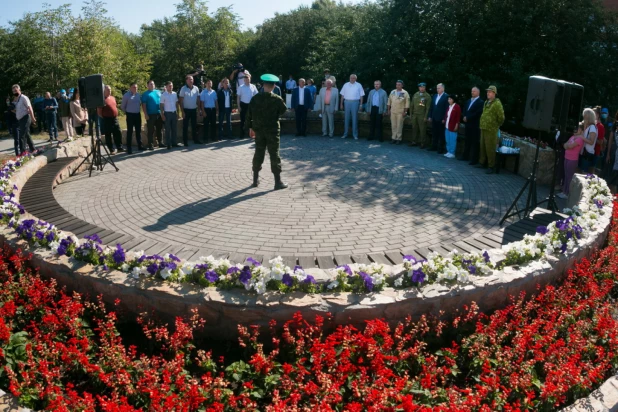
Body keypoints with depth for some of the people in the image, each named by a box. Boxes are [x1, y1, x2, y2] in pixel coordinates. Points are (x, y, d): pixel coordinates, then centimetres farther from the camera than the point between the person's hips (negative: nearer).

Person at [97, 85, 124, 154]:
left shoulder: (113, 98, 12)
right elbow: (99, 111, -11)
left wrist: (116, 115, 14)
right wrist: (103, 117, -6)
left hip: (115, 118, 7)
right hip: (107, 119, -7)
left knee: (118, 133, 9)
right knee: (108, 135, 2)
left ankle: (119, 148, 19)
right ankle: (111, 150, 7)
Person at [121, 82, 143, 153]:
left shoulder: (139, 95, 4)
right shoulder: (126, 95, -6)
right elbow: (122, 106, 2)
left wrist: (137, 109, 11)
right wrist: (127, 111, 10)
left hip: (138, 114, 4)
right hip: (130, 115, -4)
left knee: (138, 131, 11)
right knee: (130, 131, -1)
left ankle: (139, 146, 20)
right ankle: (129, 148, 2)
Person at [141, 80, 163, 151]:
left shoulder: (158, 92, 14)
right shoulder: (145, 94, 0)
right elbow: (143, 105, -4)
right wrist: (145, 114, -13)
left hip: (159, 114, 5)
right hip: (150, 115, -4)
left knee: (159, 129, 11)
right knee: (151, 130, -3)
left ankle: (160, 143, 21)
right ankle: (151, 145, 1)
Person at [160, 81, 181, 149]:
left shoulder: (175, 94, 6)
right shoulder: (163, 95, -5)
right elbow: (162, 106, -4)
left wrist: (178, 113, 7)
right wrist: (162, 115, -9)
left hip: (174, 113, 4)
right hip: (167, 113, -4)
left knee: (175, 129, 8)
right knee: (168, 130, 1)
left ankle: (174, 142, 17)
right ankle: (168, 144, 6)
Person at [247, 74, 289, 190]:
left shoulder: (255, 98, -2)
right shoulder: (277, 99, -11)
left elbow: (249, 114, 2)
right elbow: (284, 110, 4)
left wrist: (250, 127, 12)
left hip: (258, 130, 3)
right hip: (272, 130, -3)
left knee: (258, 154, 12)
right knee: (274, 154, -1)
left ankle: (255, 179, 18)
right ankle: (278, 182, -1)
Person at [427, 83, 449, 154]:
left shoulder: (446, 96, -8)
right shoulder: (435, 96, 13)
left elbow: (447, 108, -12)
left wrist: (444, 118, -16)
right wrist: (429, 116, 9)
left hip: (441, 119, -6)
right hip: (434, 118, 6)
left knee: (441, 134, 0)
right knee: (434, 133, 11)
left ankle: (442, 149, 5)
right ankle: (434, 147, 20)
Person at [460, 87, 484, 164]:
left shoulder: (480, 102, -9)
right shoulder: (468, 101, 17)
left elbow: (478, 113, -18)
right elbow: (464, 109, 18)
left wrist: (468, 118, -16)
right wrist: (464, 117, -2)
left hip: (475, 125, -7)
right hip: (468, 124, 8)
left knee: (475, 142, -3)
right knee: (467, 141, 14)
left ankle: (474, 159, 1)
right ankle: (465, 156, 23)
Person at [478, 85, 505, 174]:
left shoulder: (497, 103, -11)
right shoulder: (486, 102, 13)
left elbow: (501, 117, -11)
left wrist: (497, 125, 1)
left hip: (491, 130, -7)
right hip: (483, 128, 7)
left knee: (490, 148, -5)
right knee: (482, 147, 14)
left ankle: (491, 167, 1)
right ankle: (481, 162, 26)